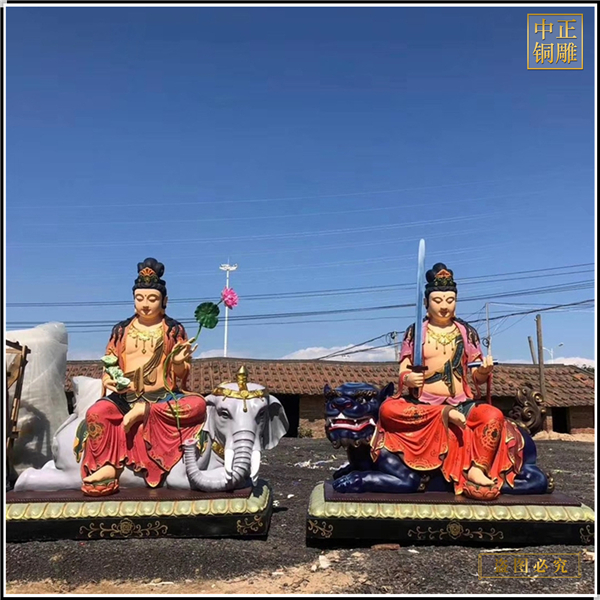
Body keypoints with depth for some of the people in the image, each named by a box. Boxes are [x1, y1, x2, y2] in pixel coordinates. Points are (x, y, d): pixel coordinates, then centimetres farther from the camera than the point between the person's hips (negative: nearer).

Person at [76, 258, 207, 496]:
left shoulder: (174, 330, 5)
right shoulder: (122, 329, 10)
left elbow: (181, 376, 4)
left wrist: (179, 362, -20)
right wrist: (109, 381, -12)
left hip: (163, 397, -1)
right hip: (126, 396, 1)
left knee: (198, 404, -29)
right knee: (96, 412, -30)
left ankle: (144, 412, -21)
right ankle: (107, 467, -19)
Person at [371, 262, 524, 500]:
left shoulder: (467, 332, 9)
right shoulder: (415, 331, 5)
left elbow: (477, 378, 7)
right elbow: (403, 373, 1)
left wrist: (484, 371, -16)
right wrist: (408, 379, -22)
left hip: (461, 404, 1)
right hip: (421, 404, 0)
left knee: (493, 416, -30)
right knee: (388, 409, -30)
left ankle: (478, 469, -17)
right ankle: (446, 415, -20)